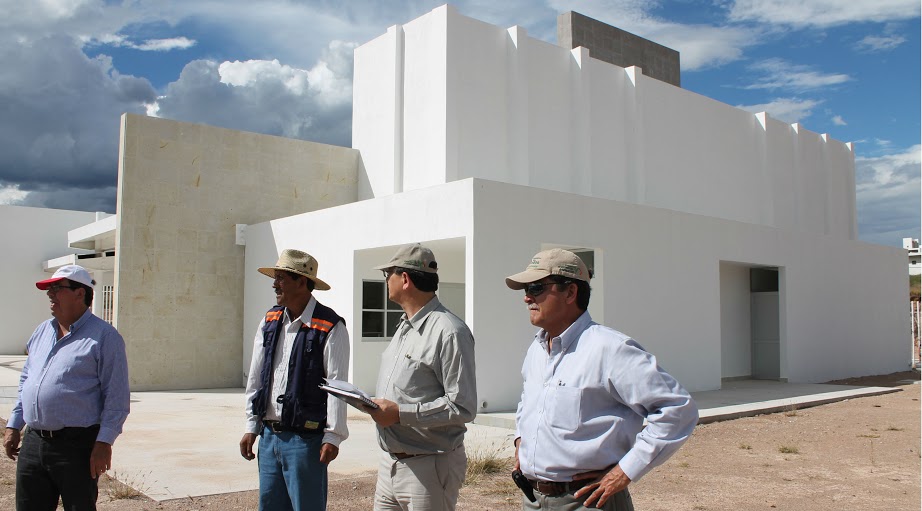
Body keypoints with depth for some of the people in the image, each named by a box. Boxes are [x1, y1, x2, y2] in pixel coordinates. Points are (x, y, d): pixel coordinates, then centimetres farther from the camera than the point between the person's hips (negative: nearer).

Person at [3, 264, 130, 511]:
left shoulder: (104, 336, -8)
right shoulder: (42, 331, 14)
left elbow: (117, 397, -11)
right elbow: (26, 381, 22)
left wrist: (104, 443, -16)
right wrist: (13, 425, 16)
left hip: (77, 445, -6)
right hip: (32, 443, 7)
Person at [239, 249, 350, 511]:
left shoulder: (330, 327, -11)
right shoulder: (269, 322, 8)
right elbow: (255, 377, 13)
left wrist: (333, 436, -15)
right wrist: (252, 426, 11)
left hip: (305, 438, -6)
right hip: (269, 435, 6)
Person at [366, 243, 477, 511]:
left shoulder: (450, 332, -16)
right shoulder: (404, 327, 15)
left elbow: (462, 407, -20)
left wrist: (400, 414, -21)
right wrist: (376, 406, 6)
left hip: (428, 467, -8)